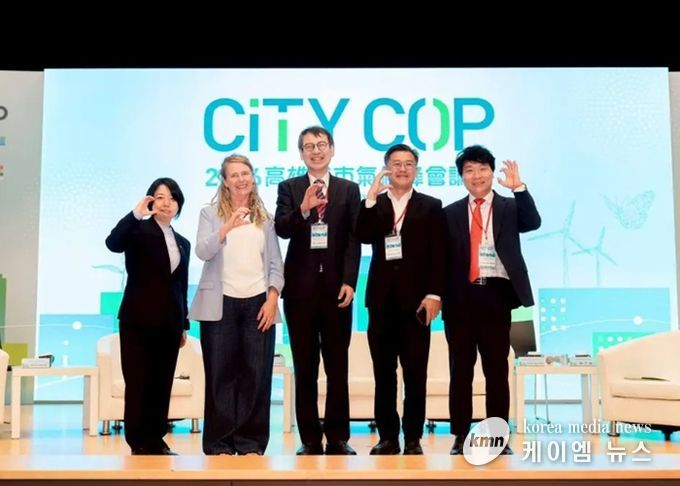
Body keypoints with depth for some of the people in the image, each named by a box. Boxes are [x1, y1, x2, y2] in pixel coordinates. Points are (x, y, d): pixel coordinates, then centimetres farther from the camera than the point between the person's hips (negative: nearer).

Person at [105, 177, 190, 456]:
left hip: (169, 321, 5)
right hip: (139, 319, -5)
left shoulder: (183, 243, 15)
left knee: (162, 382, 7)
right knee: (138, 382, -1)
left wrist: (184, 325, 12)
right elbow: (113, 243, -22)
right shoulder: (139, 230, 1)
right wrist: (136, 213, -24)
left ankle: (156, 440, 15)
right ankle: (138, 442, 6)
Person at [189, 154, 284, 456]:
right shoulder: (210, 214, 4)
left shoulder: (265, 217, 12)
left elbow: (275, 263, 9)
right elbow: (202, 252, -12)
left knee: (256, 374, 2)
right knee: (221, 374, 1)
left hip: (258, 303, 2)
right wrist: (228, 227, -27)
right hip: (221, 304, -2)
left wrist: (272, 298, -4)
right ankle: (219, 442, 10)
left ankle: (251, 442, 12)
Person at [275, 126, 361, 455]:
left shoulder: (349, 189, 8)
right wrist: (303, 208, -26)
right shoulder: (289, 188, 8)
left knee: (338, 366, 5)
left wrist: (349, 282, -10)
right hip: (300, 288, 0)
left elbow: (354, 239, 1)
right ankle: (310, 439, 14)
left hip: (336, 287, 0)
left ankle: (338, 438, 14)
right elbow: (282, 230, -7)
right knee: (304, 368, 6)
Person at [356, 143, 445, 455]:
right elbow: (363, 236, -7)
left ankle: (413, 438, 9)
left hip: (416, 299, -2)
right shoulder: (373, 204, 13)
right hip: (382, 299, 2)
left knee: (415, 374, 1)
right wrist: (371, 197, -12)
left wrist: (434, 294, -9)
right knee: (383, 374, 6)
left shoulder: (431, 206, 7)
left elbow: (438, 254, 0)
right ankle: (387, 437, 13)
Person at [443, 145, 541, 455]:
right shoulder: (450, 213, 11)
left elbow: (533, 223, -11)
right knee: (460, 368, 5)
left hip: (496, 293, -1)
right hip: (461, 296, 1)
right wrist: (440, 295, -1)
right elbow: (443, 258, 7)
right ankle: (460, 436, 13)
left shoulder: (510, 207, 10)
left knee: (497, 369, 4)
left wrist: (518, 187, -19)